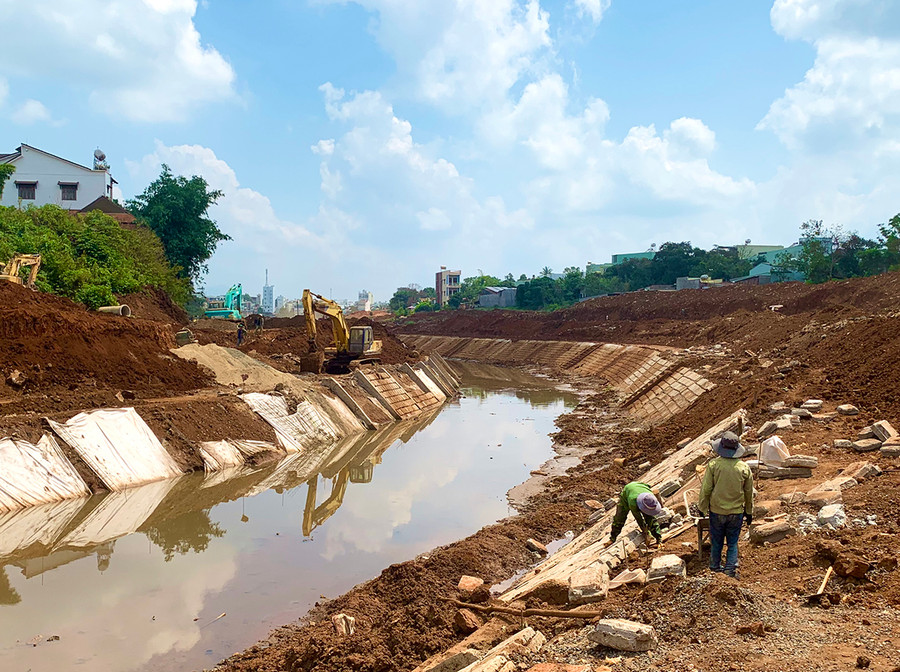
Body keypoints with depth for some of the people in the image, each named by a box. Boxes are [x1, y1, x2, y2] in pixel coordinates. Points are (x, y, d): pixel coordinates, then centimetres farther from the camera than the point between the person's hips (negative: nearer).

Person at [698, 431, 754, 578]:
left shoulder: (713, 464, -15)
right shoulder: (744, 468, -8)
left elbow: (706, 489, -8)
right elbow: (749, 492, 4)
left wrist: (703, 507, 6)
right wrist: (749, 512, 18)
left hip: (716, 511, -1)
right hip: (736, 511, 1)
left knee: (716, 542, 15)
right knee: (733, 543, 13)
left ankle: (715, 568, 28)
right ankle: (730, 570, 11)